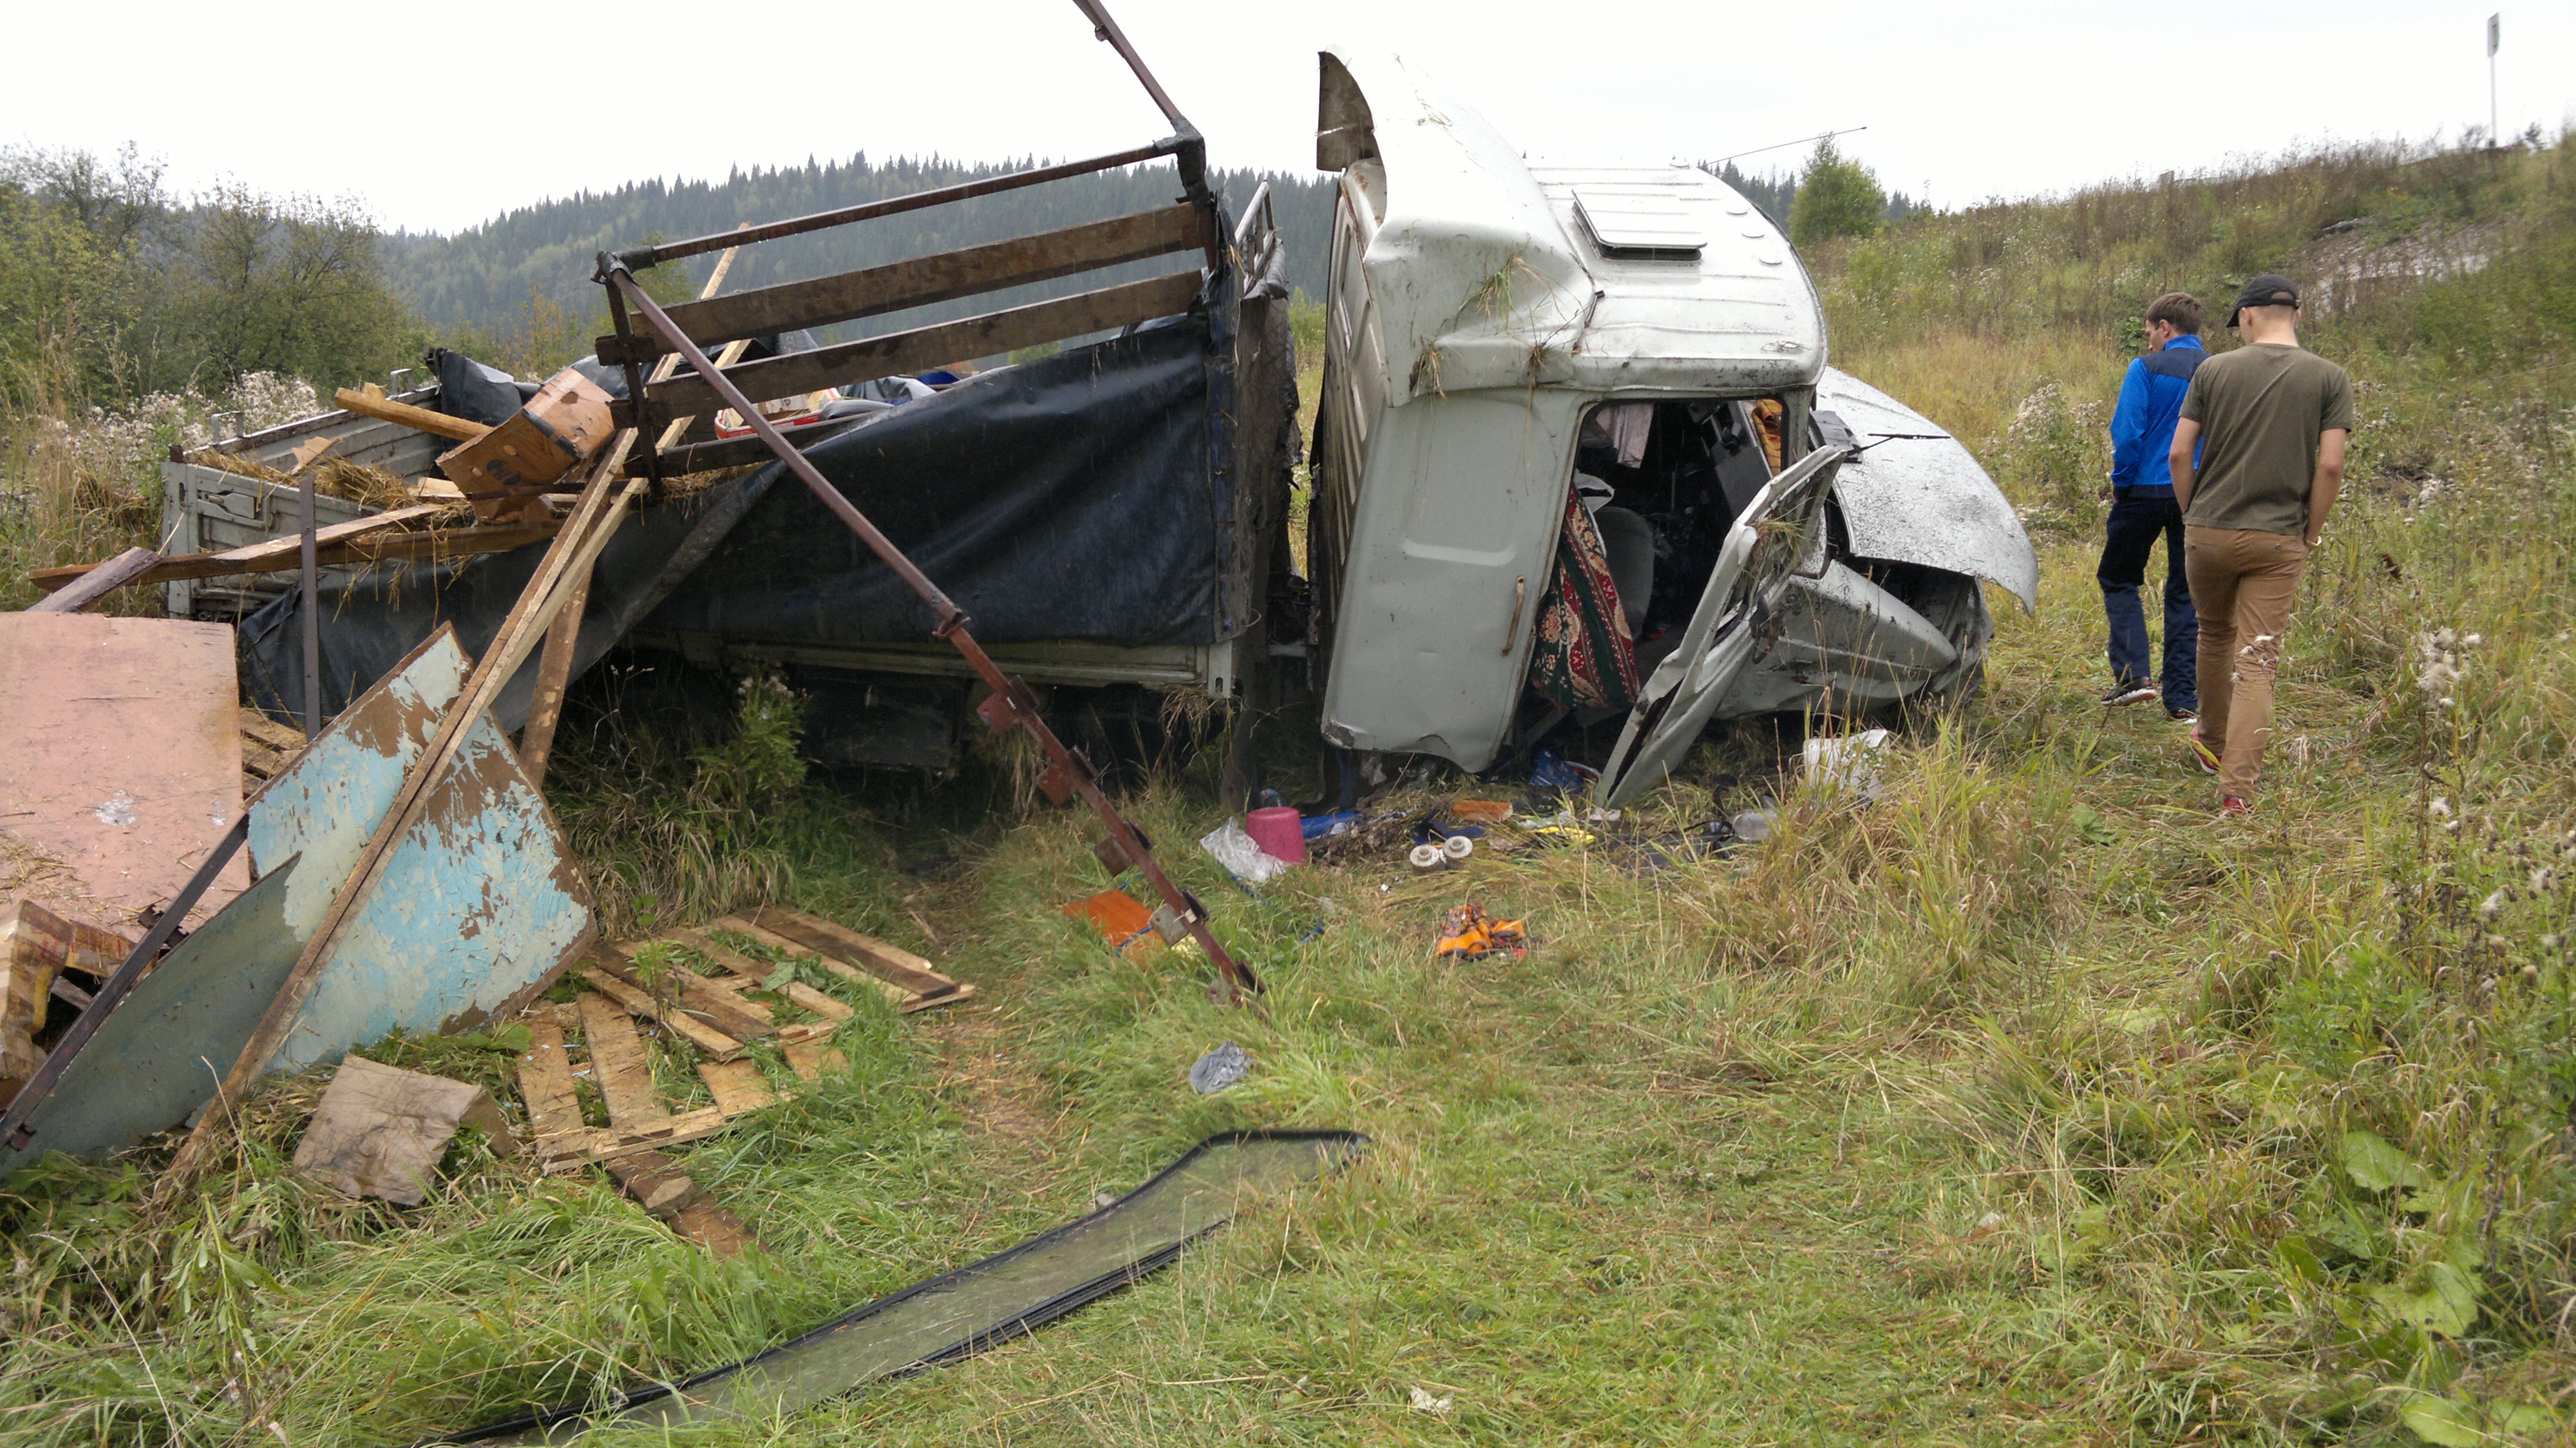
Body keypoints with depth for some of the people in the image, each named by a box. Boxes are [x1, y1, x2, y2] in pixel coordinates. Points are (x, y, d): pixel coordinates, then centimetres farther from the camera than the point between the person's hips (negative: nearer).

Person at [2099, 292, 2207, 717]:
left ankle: (2134, 673, -3)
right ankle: (2181, 698, 10)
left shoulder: (2147, 368, -8)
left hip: (2147, 491, -4)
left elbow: (2128, 433, -14)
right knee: (2186, 593, 10)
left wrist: (2121, 484, -1)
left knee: (2119, 579, 12)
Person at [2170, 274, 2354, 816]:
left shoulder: (2214, 370, 0)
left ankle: (2212, 742, 41)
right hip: (2278, 541, -1)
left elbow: (2179, 455, -3)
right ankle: (2238, 787, -7)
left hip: (2208, 532, 1)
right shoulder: (2330, 379, -1)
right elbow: (2330, 467, -7)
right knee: (2257, 660, -1)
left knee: (2215, 636, 22)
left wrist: (2192, 513, 11)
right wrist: (2310, 532, 5)